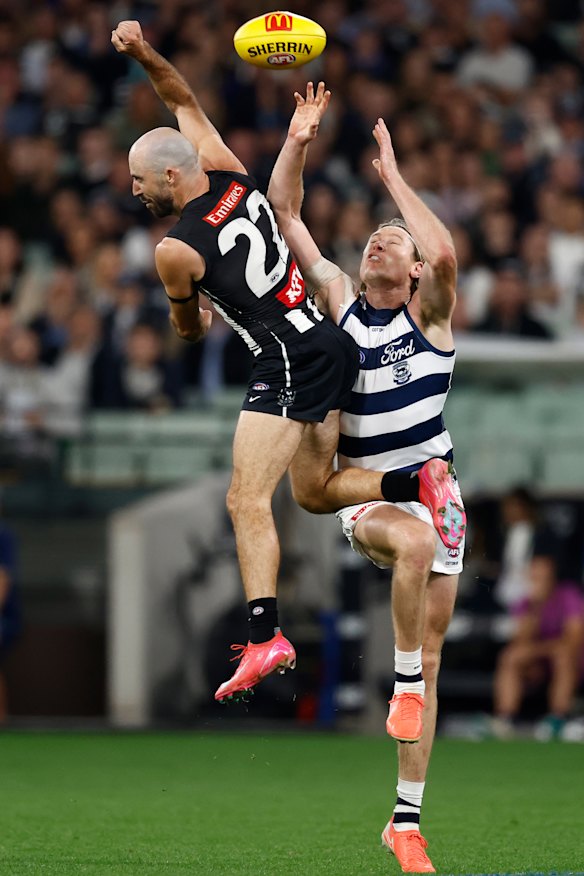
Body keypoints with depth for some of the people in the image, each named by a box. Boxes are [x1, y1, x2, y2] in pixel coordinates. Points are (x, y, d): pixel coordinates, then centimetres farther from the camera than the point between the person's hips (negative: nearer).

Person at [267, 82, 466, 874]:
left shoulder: (429, 312, 0)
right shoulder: (339, 299, 6)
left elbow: (444, 255, -22)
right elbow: (284, 218, 2)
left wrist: (393, 175, -16)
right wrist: (296, 145, -10)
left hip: (432, 488, 1)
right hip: (365, 495, -1)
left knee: (431, 661, 1)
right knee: (414, 542, -37)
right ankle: (404, 680, -21)